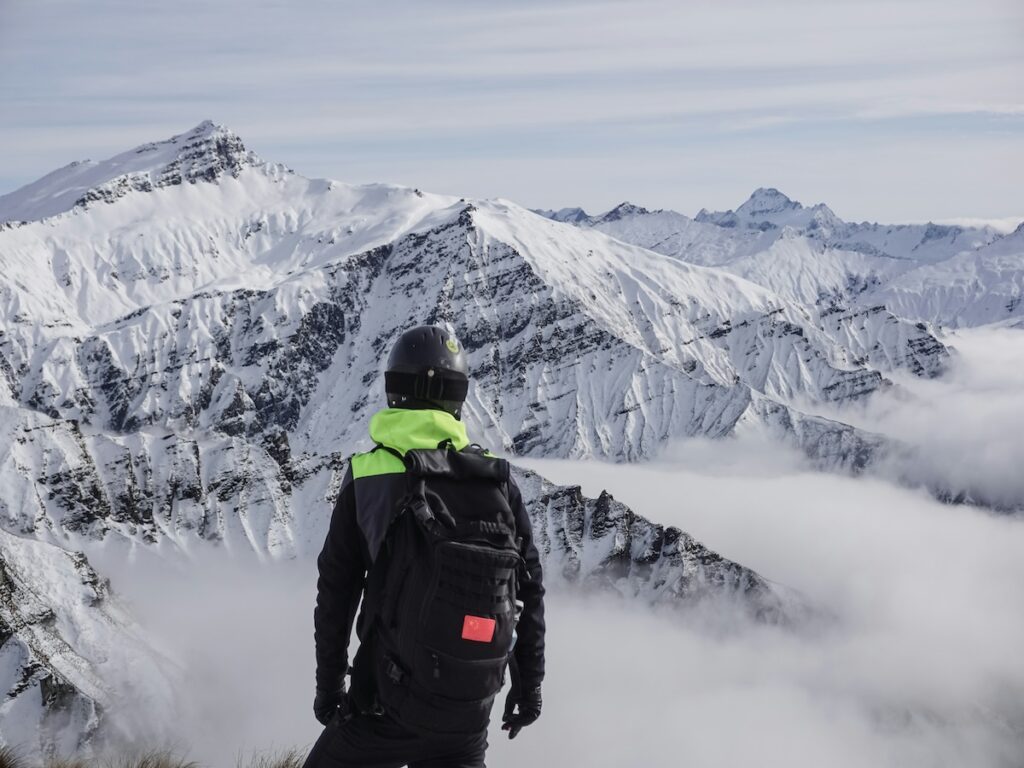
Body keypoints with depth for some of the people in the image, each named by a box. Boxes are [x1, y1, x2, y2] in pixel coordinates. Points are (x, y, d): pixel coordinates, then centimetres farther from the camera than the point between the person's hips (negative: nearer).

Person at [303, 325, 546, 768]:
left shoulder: (366, 478, -5)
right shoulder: (499, 483, 1)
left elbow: (336, 591, 0)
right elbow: (529, 590, 5)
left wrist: (328, 683, 11)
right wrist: (529, 682, 15)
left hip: (387, 701, -2)